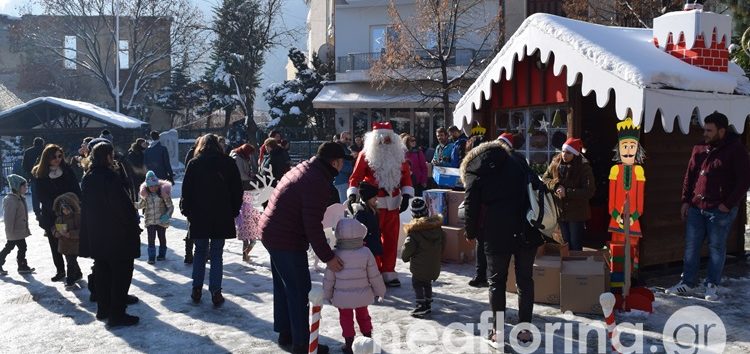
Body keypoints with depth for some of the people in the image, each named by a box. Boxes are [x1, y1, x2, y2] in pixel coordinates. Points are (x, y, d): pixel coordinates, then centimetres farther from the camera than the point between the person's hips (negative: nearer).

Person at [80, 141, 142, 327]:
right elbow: (123, 205, -21)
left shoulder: (87, 178, 6)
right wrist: (134, 225, -7)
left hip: (95, 236, 8)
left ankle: (103, 310, 26)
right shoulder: (110, 177, -20)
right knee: (121, 274, 1)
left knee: (102, 273, 18)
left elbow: (85, 206, 14)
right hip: (117, 235, -8)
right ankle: (117, 314, 2)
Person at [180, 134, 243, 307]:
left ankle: (197, 290, 14)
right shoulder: (228, 163, 0)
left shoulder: (194, 163, -1)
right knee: (217, 254, 5)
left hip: (199, 216, 0)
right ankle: (216, 292, 2)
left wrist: (186, 210, 10)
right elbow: (237, 189, 2)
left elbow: (186, 189, -1)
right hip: (222, 216, 0)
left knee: (200, 252, 13)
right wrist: (234, 210, 10)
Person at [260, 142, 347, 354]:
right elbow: (313, 225, -25)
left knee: (283, 287, 20)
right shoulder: (318, 183, -23)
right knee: (300, 291, 0)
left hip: (273, 233, 10)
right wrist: (327, 257, -17)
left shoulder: (304, 169, 8)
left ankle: (285, 333, 32)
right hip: (287, 240, -10)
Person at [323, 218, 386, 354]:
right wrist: (380, 291, 10)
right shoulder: (366, 253, -13)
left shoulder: (335, 255, -15)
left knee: (346, 318, 13)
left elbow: (329, 278, -7)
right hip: (363, 295, 2)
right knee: (363, 315, 22)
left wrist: (327, 295, 8)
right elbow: (374, 276, -6)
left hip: (342, 297, -2)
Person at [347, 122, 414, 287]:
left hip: (393, 204, 4)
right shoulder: (366, 155, -5)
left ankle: (388, 272, 19)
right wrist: (353, 195, -23)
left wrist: (406, 196, -7)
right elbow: (356, 177, -9)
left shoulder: (399, 155, 7)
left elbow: (406, 176, 5)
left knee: (391, 239, 9)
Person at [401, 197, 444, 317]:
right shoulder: (437, 226, 1)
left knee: (417, 283, 7)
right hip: (434, 265, 6)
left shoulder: (414, 231, -17)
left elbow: (408, 247, -17)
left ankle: (421, 305, -3)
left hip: (419, 266, -6)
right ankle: (428, 304, 26)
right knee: (427, 283, 21)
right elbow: (442, 242, 12)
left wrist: (405, 257, 3)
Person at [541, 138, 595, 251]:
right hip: (561, 211, 5)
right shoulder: (556, 163, -1)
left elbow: (589, 191, -20)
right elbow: (545, 178, 10)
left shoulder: (584, 167, -15)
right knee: (566, 245, 17)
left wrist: (567, 192, -24)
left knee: (576, 246, 3)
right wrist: (555, 185, -11)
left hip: (576, 213, -5)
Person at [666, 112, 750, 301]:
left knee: (716, 247, 5)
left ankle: (712, 285, 16)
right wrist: (686, 201, 8)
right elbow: (689, 176, 15)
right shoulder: (700, 149, 9)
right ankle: (687, 282, 19)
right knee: (691, 246, 8)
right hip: (696, 207, 5)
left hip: (720, 210, -5)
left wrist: (728, 204, -12)